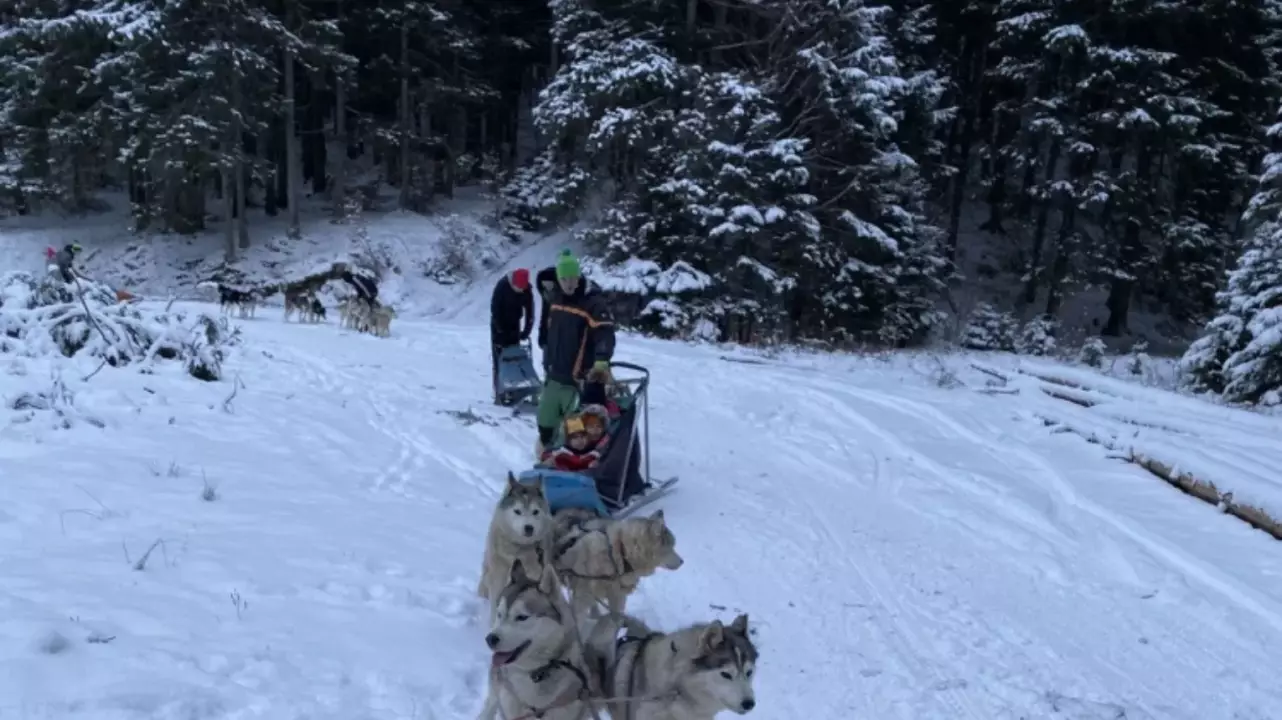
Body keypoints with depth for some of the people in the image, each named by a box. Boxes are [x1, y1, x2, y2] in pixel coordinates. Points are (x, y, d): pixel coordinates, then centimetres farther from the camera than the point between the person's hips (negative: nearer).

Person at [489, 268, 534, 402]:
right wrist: (501, 330, -21)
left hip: (514, 326, 4)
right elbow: (495, 309, -21)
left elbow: (529, 311, -9)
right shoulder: (502, 286, -23)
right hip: (499, 327, -4)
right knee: (498, 360, -5)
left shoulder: (527, 291, -12)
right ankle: (499, 392, -5)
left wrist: (526, 331, -16)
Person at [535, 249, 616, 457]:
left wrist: (601, 361, -43)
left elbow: (605, 334, -27)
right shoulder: (556, 301, 10)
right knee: (545, 424, 16)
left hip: (579, 380, -7)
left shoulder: (593, 303, -13)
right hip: (554, 378, 7)